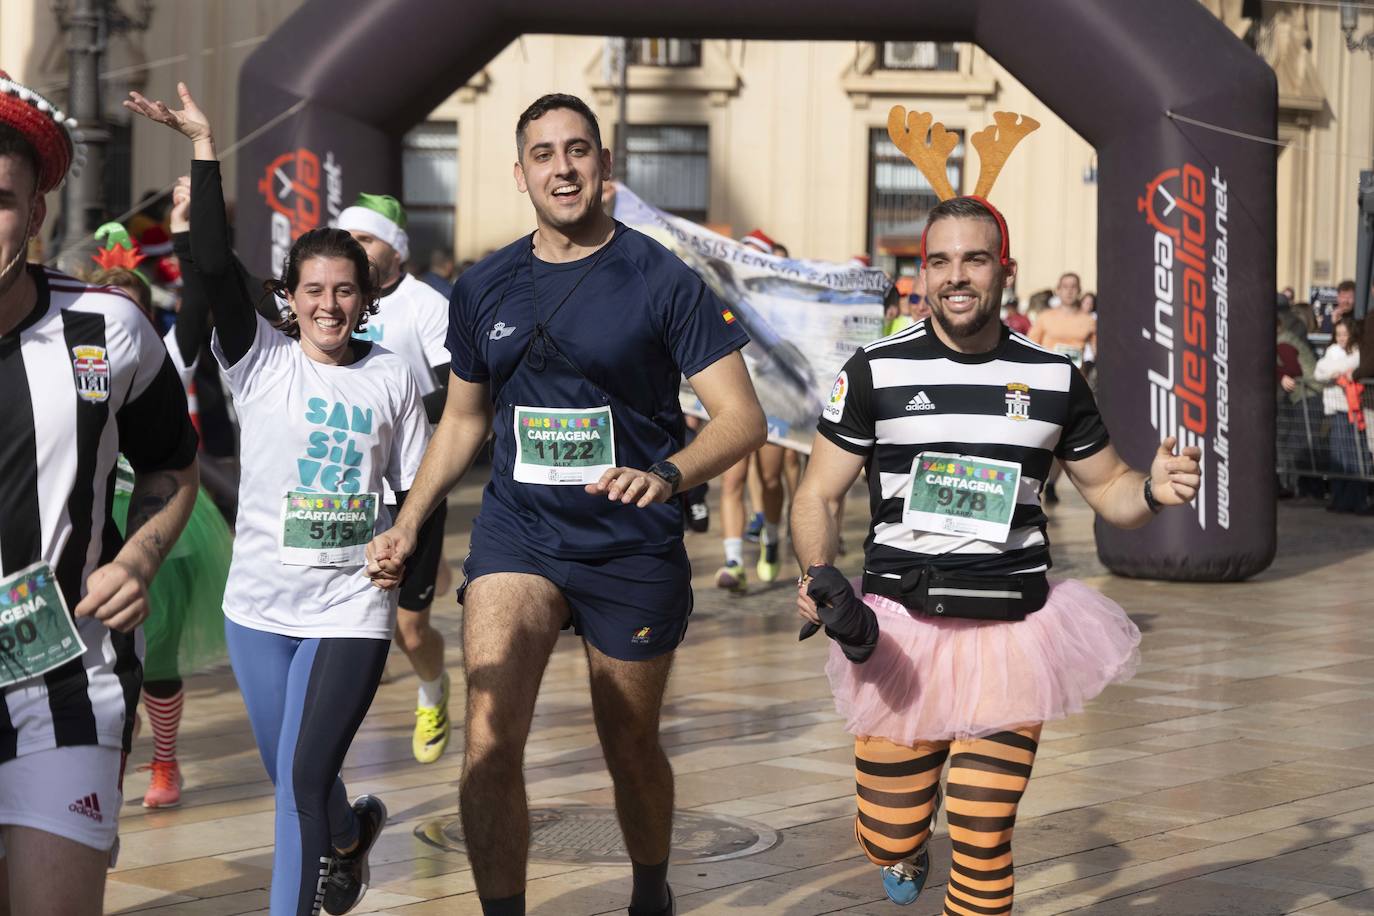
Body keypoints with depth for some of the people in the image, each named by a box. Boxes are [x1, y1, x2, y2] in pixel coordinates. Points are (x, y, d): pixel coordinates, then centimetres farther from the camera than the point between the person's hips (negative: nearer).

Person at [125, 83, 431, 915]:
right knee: (290, 779, 17)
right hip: (261, 601, 2)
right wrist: (205, 151, -20)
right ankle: (351, 831, 50)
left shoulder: (393, 378, 0)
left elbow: (417, 490, 6)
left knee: (304, 779, -11)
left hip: (351, 606, -2)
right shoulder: (261, 361, -3)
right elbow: (214, 266, -15)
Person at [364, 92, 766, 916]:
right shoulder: (484, 289, 4)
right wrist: (411, 520, 5)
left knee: (631, 749, 14)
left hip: (633, 546, -2)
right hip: (518, 531, 2)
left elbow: (743, 416, -12)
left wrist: (667, 474, -31)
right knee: (490, 742, -17)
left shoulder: (661, 280, -9)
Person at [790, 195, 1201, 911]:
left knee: (985, 848, 0)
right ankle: (908, 851, 41)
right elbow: (818, 495, 2)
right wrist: (819, 577, -18)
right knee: (887, 839, 5)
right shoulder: (877, 370, -1)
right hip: (901, 630, -1)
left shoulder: (1053, 377, 5)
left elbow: (1106, 488, 15)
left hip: (1013, 631, 1)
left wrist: (1155, 489, -8)